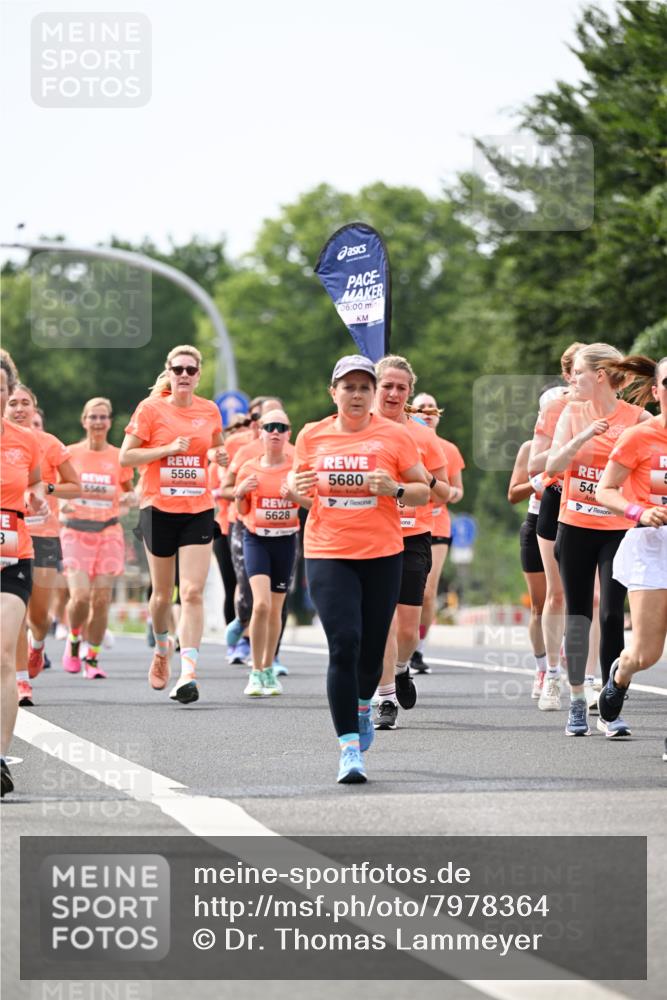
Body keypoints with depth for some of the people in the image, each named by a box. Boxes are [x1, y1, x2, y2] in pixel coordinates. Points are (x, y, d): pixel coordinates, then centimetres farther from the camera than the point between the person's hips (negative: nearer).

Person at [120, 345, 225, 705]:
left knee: (192, 592, -11)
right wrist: (168, 449, -16)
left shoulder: (209, 411, 6)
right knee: (163, 592, 9)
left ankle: (188, 671, -15)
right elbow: (126, 455, -5)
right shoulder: (151, 409, -3)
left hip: (198, 510, 1)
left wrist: (219, 455, 0)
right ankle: (161, 648, 39)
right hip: (159, 509, -1)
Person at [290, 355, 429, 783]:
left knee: (372, 650, 8)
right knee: (344, 645, -14)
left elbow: (423, 492, 4)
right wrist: (296, 486, -5)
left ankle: (362, 707, 43)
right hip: (327, 554, 0)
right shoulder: (312, 436, 5)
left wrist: (395, 489, -16)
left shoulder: (394, 435, 0)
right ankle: (350, 746, -13)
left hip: (382, 555, 0)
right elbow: (297, 481, 18)